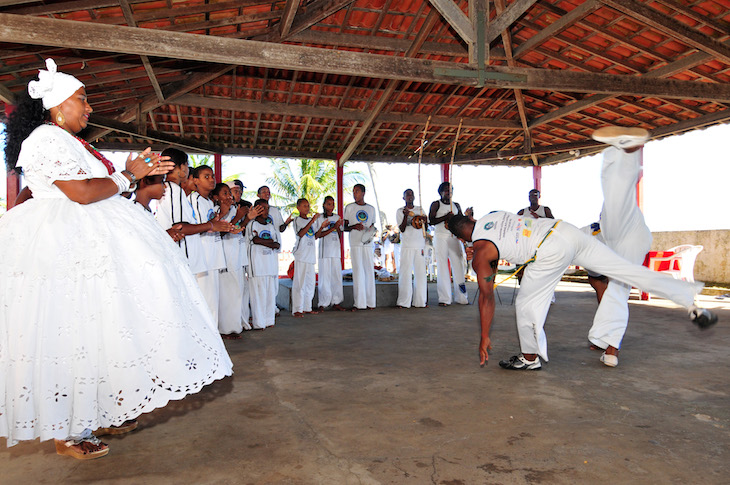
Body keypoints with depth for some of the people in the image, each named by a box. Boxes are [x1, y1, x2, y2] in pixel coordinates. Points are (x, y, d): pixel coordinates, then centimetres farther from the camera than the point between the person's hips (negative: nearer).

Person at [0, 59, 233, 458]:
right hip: (64, 244, -10)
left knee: (93, 325, 10)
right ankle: (68, 434, 7)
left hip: (84, 243, 10)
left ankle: (98, 415, 20)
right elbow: (82, 192, -21)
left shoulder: (68, 142, 20)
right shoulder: (47, 138, -12)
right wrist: (128, 176, -12)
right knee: (72, 330, -5)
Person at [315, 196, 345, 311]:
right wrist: (334, 227, -15)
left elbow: (340, 236, 15)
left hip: (336, 251, 5)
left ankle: (336, 303, 12)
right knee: (324, 277, -6)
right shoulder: (320, 218, 0)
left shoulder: (337, 217, 15)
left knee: (337, 276, 4)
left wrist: (338, 227, -5)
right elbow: (319, 235, -11)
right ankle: (322, 304, 1)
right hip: (324, 251, -5)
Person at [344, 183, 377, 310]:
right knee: (358, 270, -6)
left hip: (367, 243, 2)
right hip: (355, 243, -2)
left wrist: (372, 230, -2)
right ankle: (359, 303, -2)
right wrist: (354, 226, -14)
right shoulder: (349, 207, 7)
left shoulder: (371, 209, 14)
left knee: (369, 270, 1)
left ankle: (369, 302, 9)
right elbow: (345, 227, 6)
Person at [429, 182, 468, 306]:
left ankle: (461, 297, 8)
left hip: (454, 237, 4)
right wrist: (445, 217, -15)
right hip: (440, 236, -4)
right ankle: (444, 298, -3)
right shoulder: (435, 204, 5)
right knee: (442, 267, -5)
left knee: (459, 265, 0)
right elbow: (431, 221, -6)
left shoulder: (456, 205, 18)